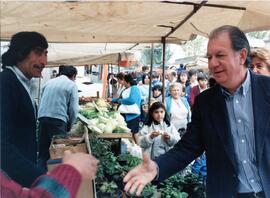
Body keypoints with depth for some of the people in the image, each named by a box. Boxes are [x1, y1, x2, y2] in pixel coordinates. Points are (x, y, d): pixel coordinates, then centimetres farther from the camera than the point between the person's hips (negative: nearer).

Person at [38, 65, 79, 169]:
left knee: (43, 152, 11)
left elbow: (41, 101, 19)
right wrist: (69, 125, 9)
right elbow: (73, 108, -3)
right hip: (58, 119, -5)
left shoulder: (49, 82, 18)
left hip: (42, 117, 5)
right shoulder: (72, 85, 3)